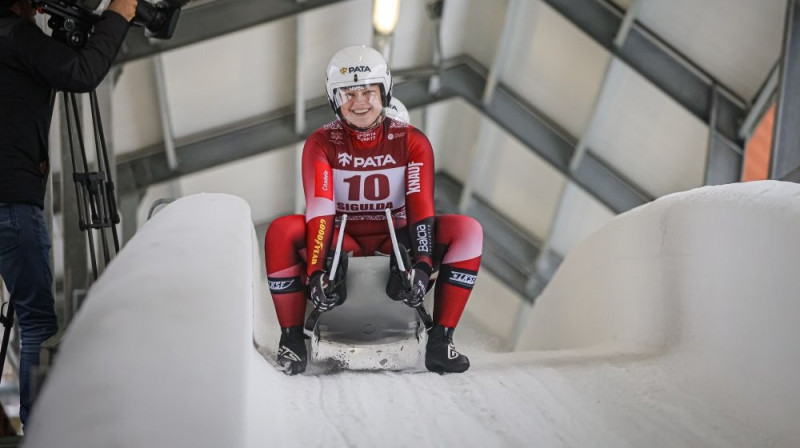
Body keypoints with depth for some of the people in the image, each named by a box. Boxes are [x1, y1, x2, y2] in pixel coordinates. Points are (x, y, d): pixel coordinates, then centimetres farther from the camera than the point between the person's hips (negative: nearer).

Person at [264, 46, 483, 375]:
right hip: (340, 244, -1)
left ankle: (440, 341, -20)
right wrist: (315, 271, -33)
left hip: (395, 242, 1)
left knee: (467, 230, -23)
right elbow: (320, 210, -18)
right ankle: (292, 337, -15)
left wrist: (422, 264, -31)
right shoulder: (321, 143, -5)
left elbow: (420, 207, -15)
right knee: (280, 233, -29)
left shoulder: (412, 142, -3)